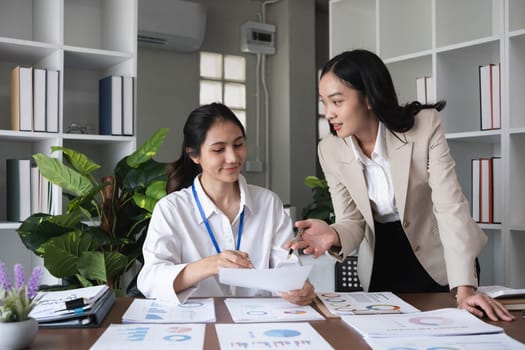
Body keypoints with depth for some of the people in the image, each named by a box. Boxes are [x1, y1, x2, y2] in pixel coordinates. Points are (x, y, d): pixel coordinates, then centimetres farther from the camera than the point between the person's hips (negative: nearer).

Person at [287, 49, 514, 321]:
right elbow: (352, 221, -10)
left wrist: (465, 288, -37)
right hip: (382, 261, 3)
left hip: (439, 258, -2)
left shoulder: (424, 125, -23)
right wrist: (334, 235, -35)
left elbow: (450, 206, -28)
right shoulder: (330, 151, -14)